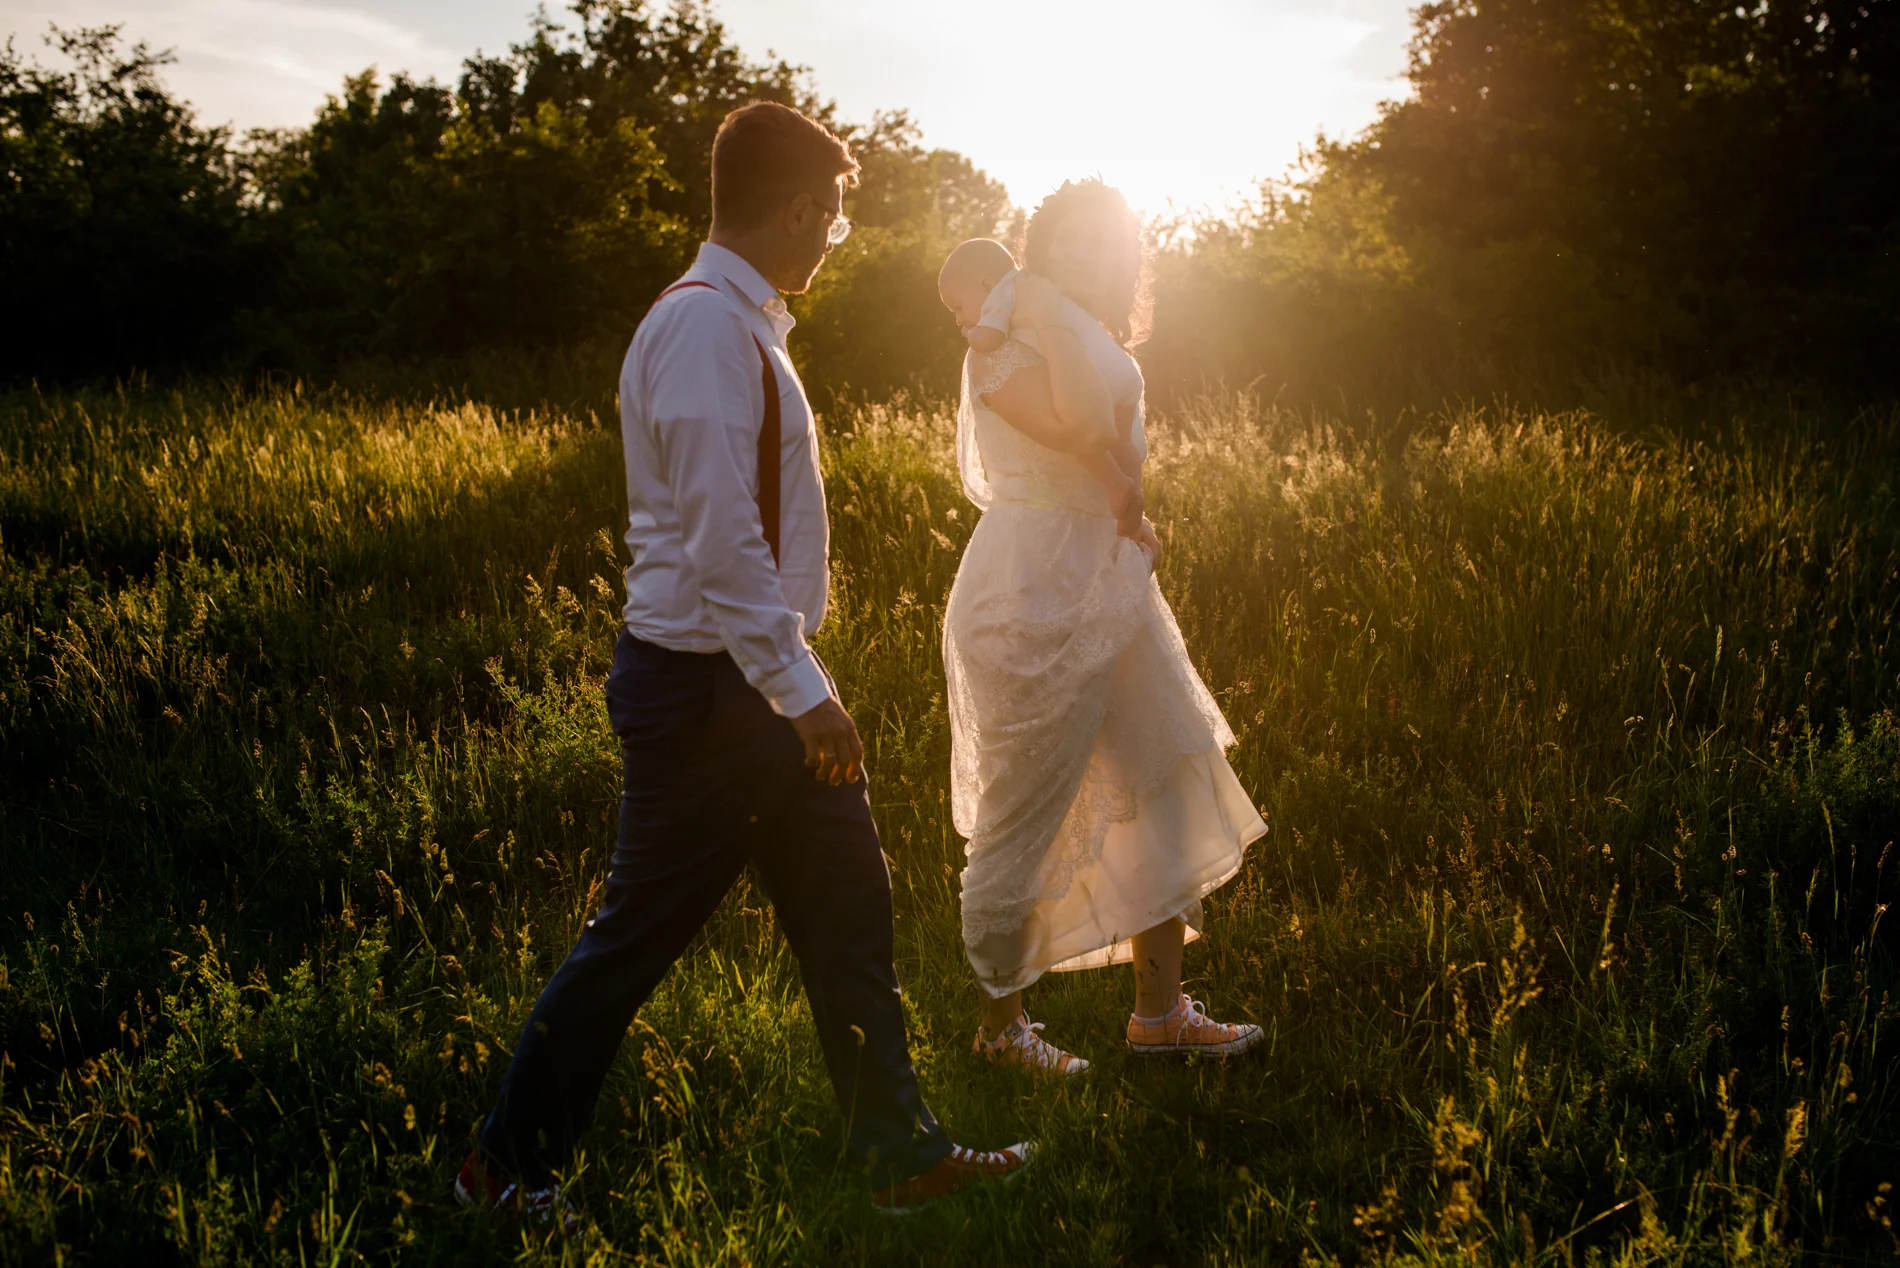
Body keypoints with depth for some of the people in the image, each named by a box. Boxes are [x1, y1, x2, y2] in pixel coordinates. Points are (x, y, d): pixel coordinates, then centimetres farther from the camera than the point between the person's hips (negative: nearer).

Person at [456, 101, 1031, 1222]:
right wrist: (801, 693, -23)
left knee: (848, 901, 13)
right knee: (641, 934, 2)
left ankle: (903, 1152, 24)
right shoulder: (707, 328, -19)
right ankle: (510, 1166, 19)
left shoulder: (741, 325, 14)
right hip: (708, 692, -10)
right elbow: (720, 541, -25)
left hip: (758, 688, 10)